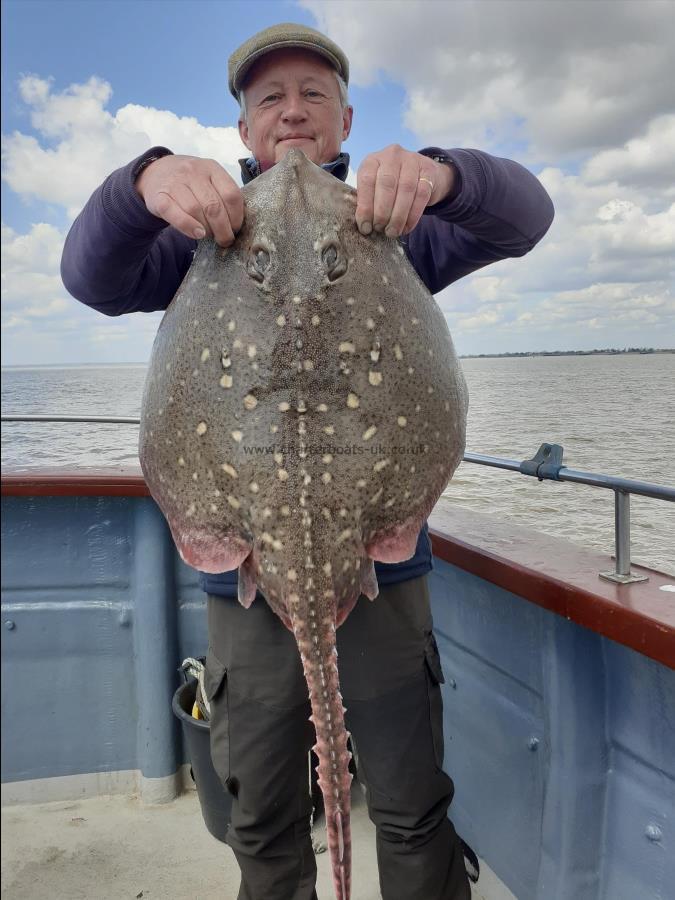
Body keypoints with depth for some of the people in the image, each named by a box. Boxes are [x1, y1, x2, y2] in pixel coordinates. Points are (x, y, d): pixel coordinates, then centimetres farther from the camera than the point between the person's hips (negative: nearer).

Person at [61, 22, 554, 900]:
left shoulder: (392, 226, 6)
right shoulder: (206, 233, 8)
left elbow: (523, 216, -5)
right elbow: (95, 278, -6)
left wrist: (440, 173, -28)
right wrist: (143, 182, -27)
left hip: (380, 568, 0)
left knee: (415, 813, 12)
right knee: (263, 826, 17)